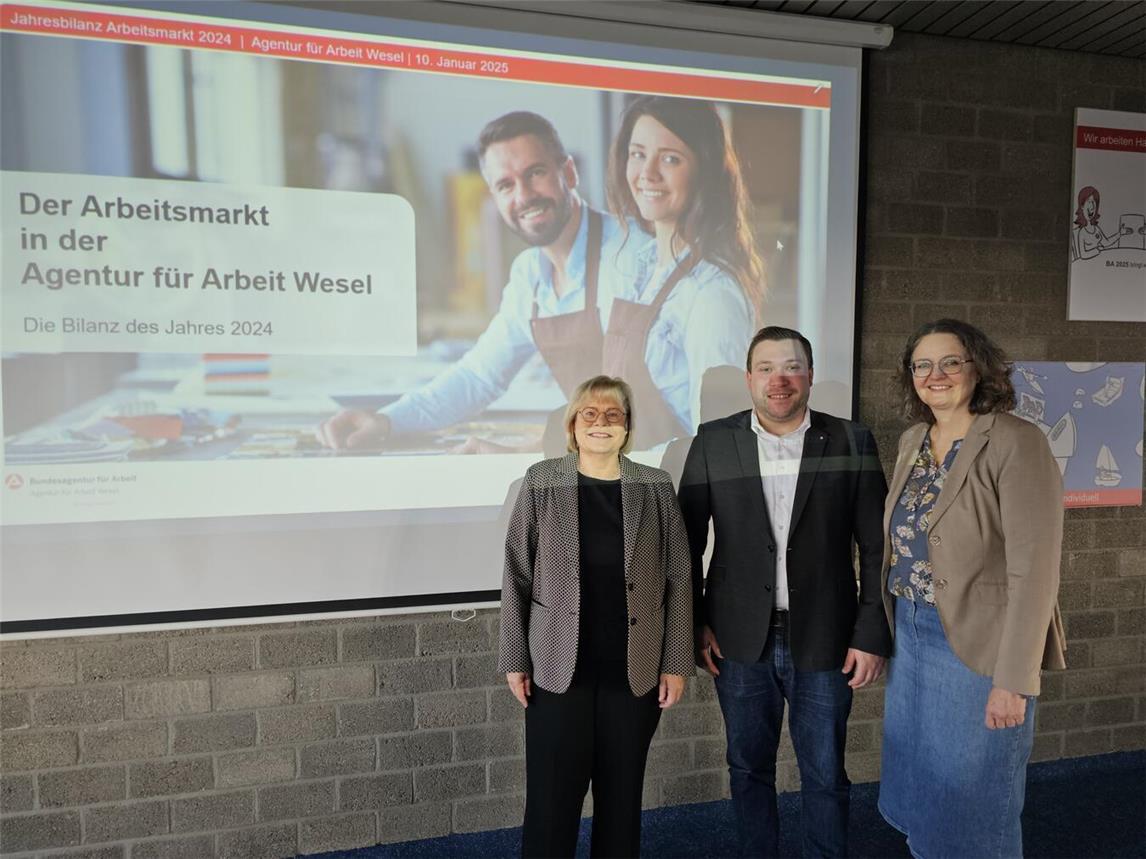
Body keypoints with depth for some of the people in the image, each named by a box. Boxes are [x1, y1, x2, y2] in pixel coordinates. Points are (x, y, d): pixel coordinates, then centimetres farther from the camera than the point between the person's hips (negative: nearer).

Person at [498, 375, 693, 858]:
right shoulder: (541, 482, -2)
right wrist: (515, 660, -2)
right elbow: (517, 577, 0)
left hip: (635, 670, 1)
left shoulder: (655, 487, 1)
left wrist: (676, 663, 0)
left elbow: (678, 579, 2)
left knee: (622, 796, 14)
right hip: (557, 669, -1)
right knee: (551, 798, 6)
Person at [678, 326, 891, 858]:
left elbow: (877, 547, -1)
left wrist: (872, 634, -5)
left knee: (825, 775, 13)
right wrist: (694, 624, 0)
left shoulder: (851, 443, -3)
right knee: (748, 769, 16)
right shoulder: (713, 443, -2)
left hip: (824, 641, 0)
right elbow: (687, 541, 2)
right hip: (741, 640, 1)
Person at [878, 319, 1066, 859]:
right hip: (912, 636, 6)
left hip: (978, 647, -6)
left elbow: (1034, 571, -19)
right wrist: (887, 632, 8)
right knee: (917, 782, 20)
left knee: (971, 796, 10)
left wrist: (1013, 680, -19)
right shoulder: (912, 441, 5)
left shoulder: (1015, 442, -16)